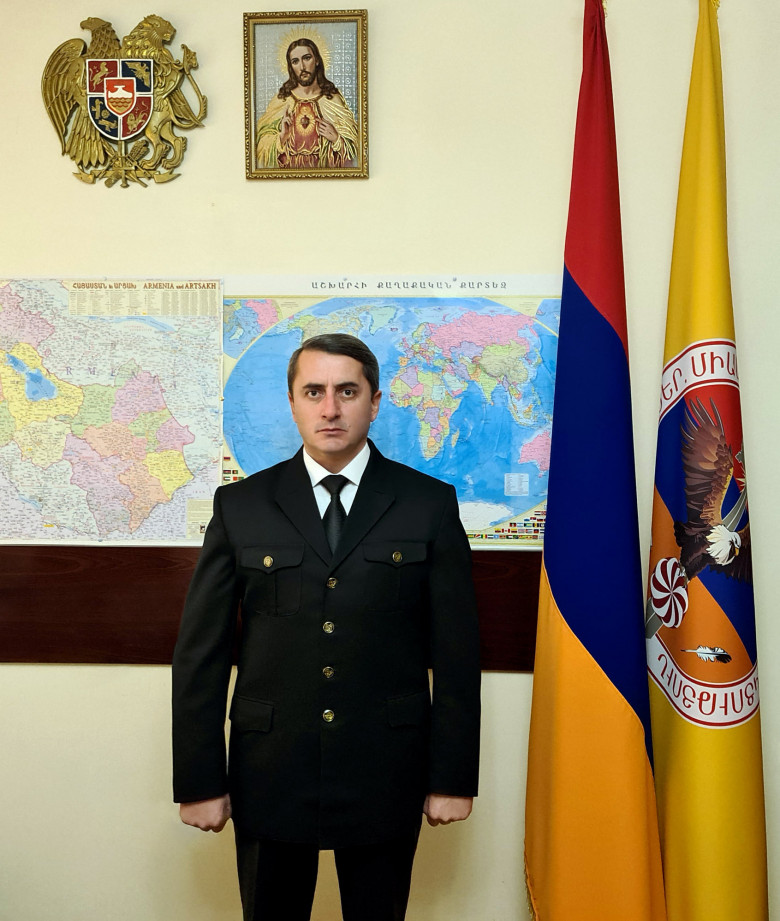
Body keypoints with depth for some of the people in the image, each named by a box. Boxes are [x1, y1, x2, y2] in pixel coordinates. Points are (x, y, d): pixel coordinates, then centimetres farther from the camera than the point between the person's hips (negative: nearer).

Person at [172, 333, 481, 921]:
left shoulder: (430, 504, -2)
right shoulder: (240, 506, 0)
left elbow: (456, 651, -1)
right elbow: (201, 653, 1)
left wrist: (453, 778, -2)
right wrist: (199, 781, -1)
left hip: (386, 779, 0)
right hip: (269, 777, 1)